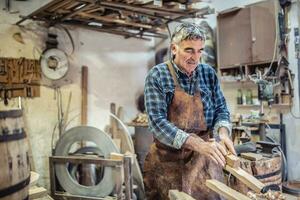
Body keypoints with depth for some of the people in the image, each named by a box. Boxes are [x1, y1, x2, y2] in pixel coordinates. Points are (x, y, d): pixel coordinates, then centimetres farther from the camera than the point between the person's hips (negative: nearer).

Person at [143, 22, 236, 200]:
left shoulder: (209, 74, 4)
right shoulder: (157, 76, -9)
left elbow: (221, 109, 8)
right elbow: (157, 121, -17)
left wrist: (223, 131, -15)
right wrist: (197, 144, -27)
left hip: (205, 159, 3)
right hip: (168, 161, -3)